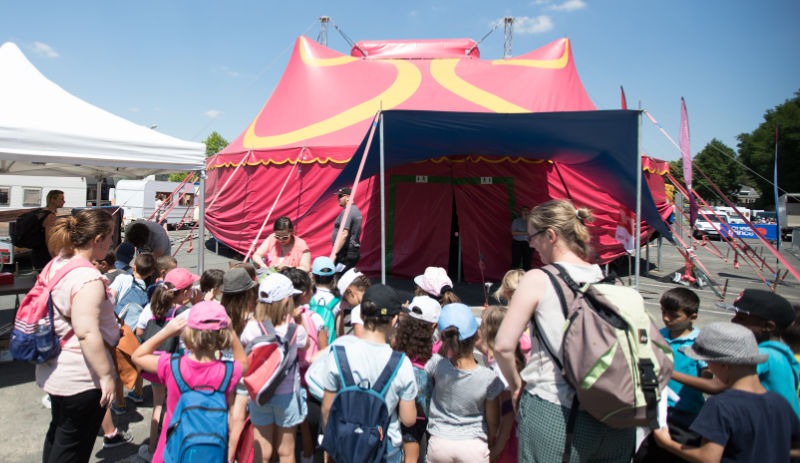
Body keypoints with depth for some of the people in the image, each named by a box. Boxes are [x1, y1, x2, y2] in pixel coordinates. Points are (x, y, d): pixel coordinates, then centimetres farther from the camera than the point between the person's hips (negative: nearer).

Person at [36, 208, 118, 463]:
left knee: (57, 435, 26)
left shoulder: (55, 265, 4)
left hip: (54, 372, 9)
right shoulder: (89, 279, -26)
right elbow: (87, 333, -30)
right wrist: (106, 375, -24)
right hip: (81, 378, -9)